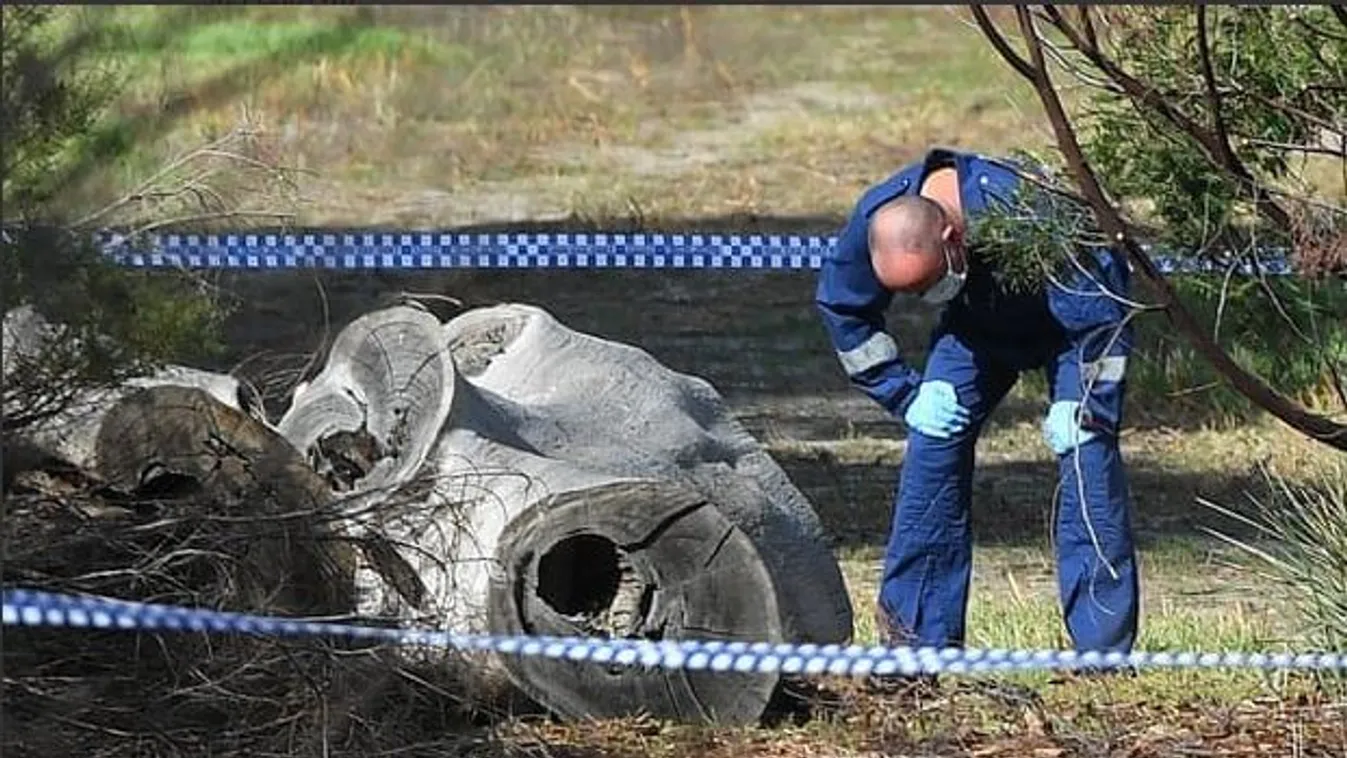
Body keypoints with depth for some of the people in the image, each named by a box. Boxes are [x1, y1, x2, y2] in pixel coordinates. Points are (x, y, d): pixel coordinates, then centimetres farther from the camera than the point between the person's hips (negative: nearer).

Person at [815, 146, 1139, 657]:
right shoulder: (873, 221, -28)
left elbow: (1102, 313, -30)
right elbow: (841, 309, -7)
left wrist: (1081, 407, -31)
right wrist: (906, 396, -11)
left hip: (1075, 320, -4)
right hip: (978, 323, 4)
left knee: (1085, 452, -19)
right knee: (933, 441, -12)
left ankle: (1104, 648, -15)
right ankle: (916, 634, -3)